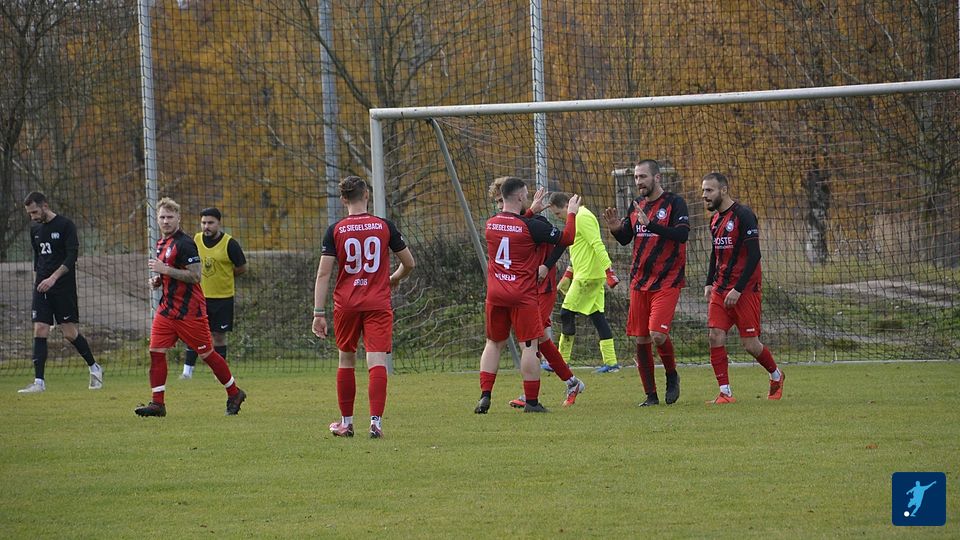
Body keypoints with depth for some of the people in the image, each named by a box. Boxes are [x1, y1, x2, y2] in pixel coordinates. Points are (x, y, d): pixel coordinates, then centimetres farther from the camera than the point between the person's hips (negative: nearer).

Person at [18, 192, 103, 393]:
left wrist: (53, 278, -23)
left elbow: (71, 257, -14)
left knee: (70, 333, -4)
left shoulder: (65, 226, -8)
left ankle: (94, 367, 18)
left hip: (64, 287, -6)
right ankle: (39, 381, -6)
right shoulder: (35, 229, 12)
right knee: (40, 331, -5)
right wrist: (37, 282, 16)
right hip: (42, 287, 6)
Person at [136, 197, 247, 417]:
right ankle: (157, 403, -2)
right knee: (156, 351, -4)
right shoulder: (162, 243, 13)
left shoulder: (184, 244, -15)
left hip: (189, 311, -8)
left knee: (206, 353, 2)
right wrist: (158, 280, 8)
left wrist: (165, 270, -23)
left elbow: (195, 276, -21)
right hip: (167, 308, 8)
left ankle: (234, 393, 18)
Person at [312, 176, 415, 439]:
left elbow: (323, 273, -5)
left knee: (346, 361, 15)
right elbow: (409, 263, 9)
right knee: (377, 362, -6)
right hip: (378, 305, -1)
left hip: (346, 305, 1)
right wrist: (395, 279, 31)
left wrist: (319, 313, -4)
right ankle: (376, 420, -19)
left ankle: (346, 422, 22)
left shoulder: (335, 230, -1)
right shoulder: (384, 226, 1)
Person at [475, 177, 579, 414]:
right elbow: (566, 239, -4)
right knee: (529, 346, 0)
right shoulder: (531, 226, -13)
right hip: (523, 296, -5)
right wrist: (572, 214, 11)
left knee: (493, 343, 15)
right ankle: (532, 401, 0)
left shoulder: (490, 224, 4)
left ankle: (485, 395, 4)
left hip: (495, 295, 5)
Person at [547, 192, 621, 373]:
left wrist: (608, 270, -27)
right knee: (597, 315, 7)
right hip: (594, 276, 10)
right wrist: (567, 275, 27)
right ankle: (610, 362, 3)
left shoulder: (583, 218, -13)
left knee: (567, 313, -4)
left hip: (587, 276, -10)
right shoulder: (577, 219, 19)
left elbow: (597, 246, -21)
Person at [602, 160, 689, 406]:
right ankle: (650, 394, 12)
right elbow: (625, 239, 19)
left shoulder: (674, 203, -6)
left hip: (666, 281, -6)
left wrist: (650, 224, -28)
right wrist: (616, 229, -4)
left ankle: (672, 376, 9)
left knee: (657, 334, -18)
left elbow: (682, 234, -20)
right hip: (640, 281, 6)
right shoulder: (636, 205, 12)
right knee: (641, 339, 3)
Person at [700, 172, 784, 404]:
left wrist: (738, 289, -21)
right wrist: (709, 283, 13)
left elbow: (754, 255, -18)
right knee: (715, 336, -8)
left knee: (750, 343, -2)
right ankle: (725, 392, -5)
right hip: (721, 288, 7)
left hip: (745, 289, -7)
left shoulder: (743, 216, -14)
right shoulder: (715, 219, 11)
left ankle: (776, 376, 25)